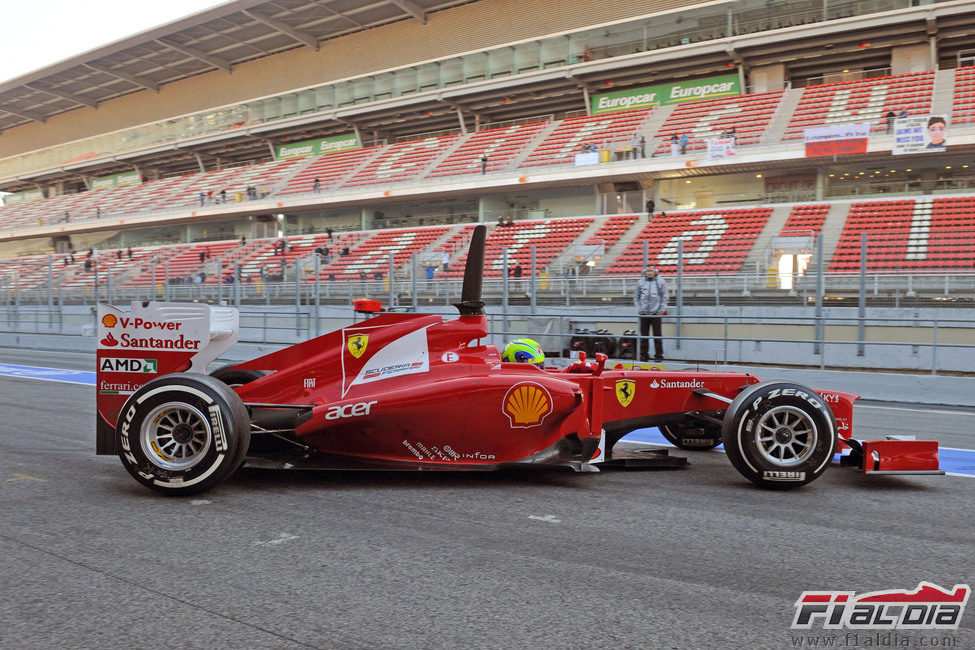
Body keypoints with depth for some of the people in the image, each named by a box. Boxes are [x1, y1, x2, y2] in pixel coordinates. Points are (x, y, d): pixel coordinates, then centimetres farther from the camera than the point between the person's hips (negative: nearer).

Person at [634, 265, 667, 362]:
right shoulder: (640, 282, 9)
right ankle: (644, 355, 13)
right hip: (644, 314, 2)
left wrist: (661, 311, -3)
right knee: (644, 335, 5)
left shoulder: (660, 282, 3)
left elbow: (664, 297, 4)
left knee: (657, 335, 1)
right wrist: (639, 309, 3)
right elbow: (636, 297, 14)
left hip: (656, 314, -2)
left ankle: (658, 355, 8)